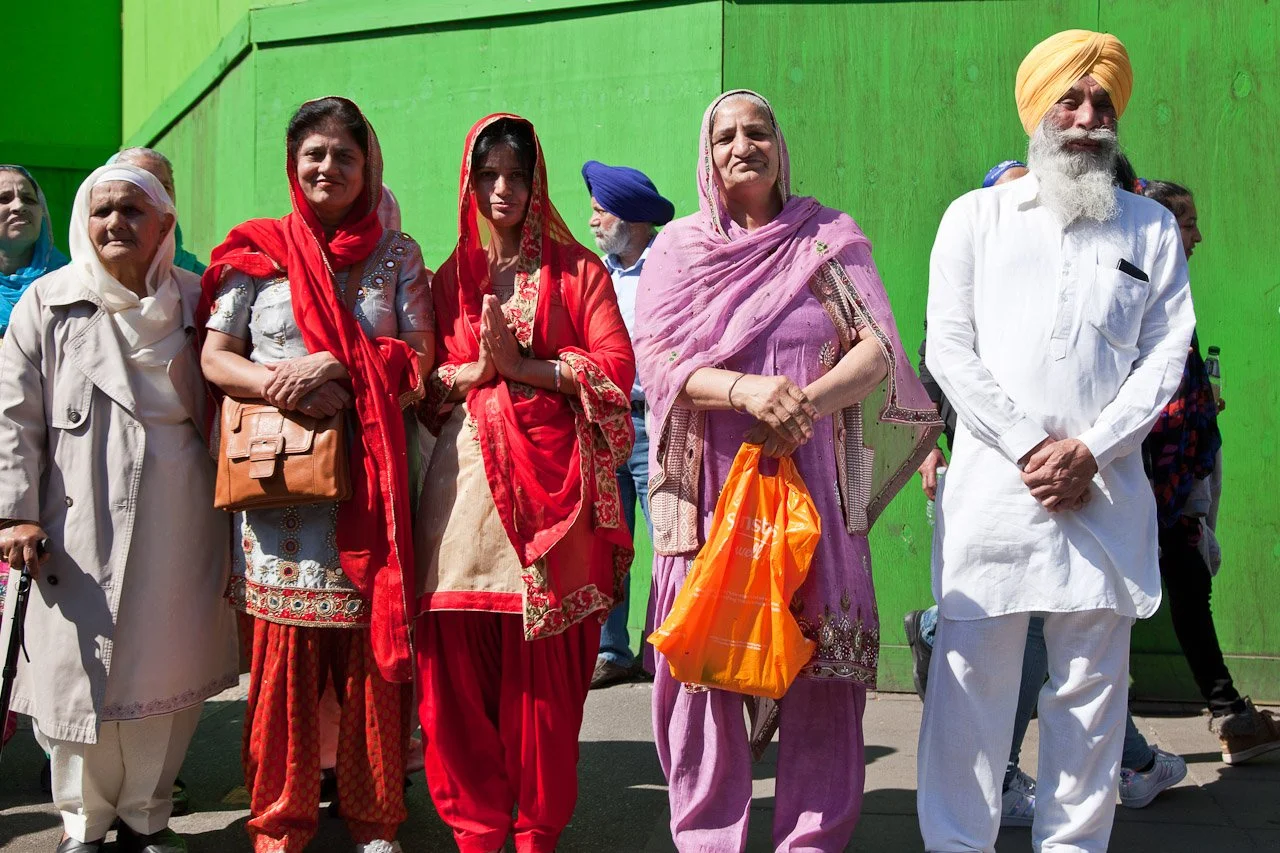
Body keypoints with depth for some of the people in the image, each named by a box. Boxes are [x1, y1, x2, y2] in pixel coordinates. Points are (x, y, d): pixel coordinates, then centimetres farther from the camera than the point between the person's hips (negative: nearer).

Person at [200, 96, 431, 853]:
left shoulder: (398, 255, 10)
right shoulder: (257, 251, 10)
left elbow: (420, 364, 2)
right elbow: (216, 359, 5)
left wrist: (334, 369, -12)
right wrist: (283, 386, -14)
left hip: (372, 475, 0)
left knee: (375, 647, 1)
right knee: (285, 649, 1)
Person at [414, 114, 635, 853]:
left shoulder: (577, 269, 9)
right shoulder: (451, 277, 17)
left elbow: (618, 368, -1)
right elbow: (425, 382, 13)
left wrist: (524, 367, -8)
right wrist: (477, 369, -6)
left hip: (551, 480, -2)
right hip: (466, 479, 2)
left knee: (545, 666, -3)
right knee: (459, 661, -2)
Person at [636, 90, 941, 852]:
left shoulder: (829, 238, 8)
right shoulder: (677, 249, 9)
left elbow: (880, 346, 1)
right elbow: (655, 360, -2)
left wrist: (815, 400, -18)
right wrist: (747, 390, -19)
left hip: (811, 479, 0)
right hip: (707, 486, 0)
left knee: (822, 668, -2)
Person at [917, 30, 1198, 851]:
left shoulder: (1152, 227, 13)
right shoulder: (977, 215, 11)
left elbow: (1167, 353, 6)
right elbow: (948, 346, 2)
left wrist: (1091, 450, -8)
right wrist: (1026, 447, -8)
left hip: (1105, 492, 1)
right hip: (993, 485, -1)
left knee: (1092, 687, 5)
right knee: (970, 683, -1)